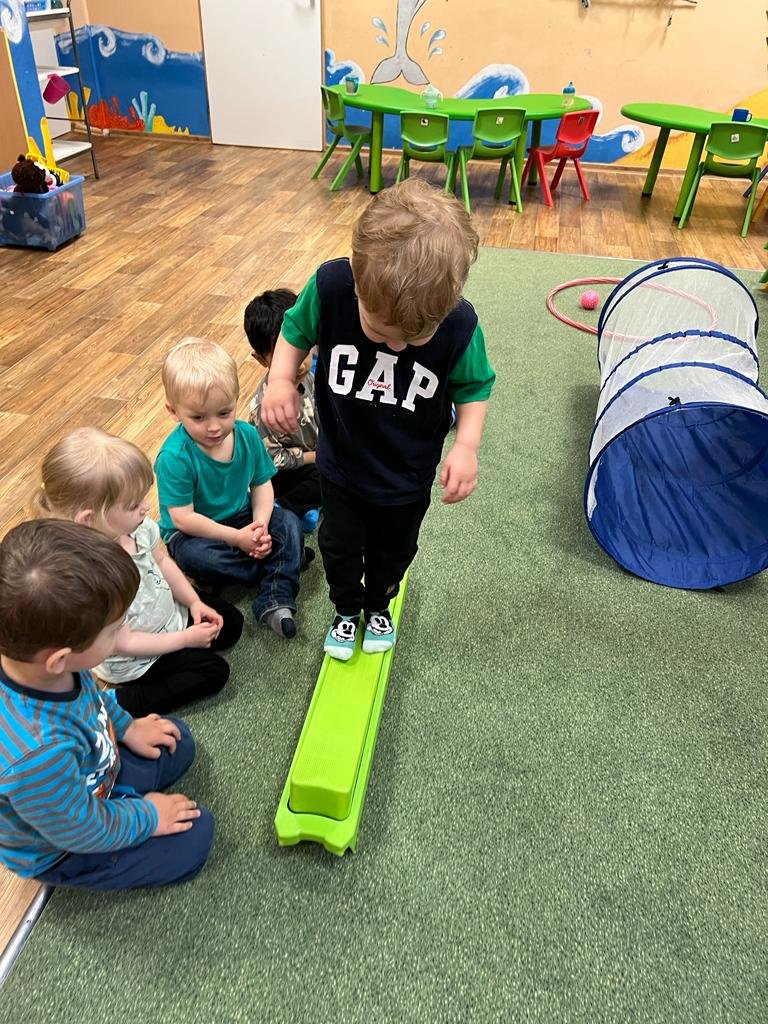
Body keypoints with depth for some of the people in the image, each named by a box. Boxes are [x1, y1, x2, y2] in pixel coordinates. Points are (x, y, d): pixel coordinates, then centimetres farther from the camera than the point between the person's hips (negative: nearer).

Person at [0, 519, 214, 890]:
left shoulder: (31, 650, -27)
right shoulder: (36, 754, -48)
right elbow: (84, 832, -27)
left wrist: (126, 726, 8)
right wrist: (147, 817, -11)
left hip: (91, 771, 7)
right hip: (62, 849, -7)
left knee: (179, 742, 16)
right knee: (195, 834, -2)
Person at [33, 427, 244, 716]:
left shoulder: (137, 526, -21)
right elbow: (122, 644, -29)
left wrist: (194, 602, -6)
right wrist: (185, 639, -20)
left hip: (169, 612, 8)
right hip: (135, 661, -7)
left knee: (231, 623, 13)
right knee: (213, 672, -4)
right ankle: (121, 704, 0)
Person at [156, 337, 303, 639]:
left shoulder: (247, 435, -12)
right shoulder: (174, 456, -27)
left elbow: (262, 484, -4)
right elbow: (183, 517, -26)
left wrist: (260, 526, -23)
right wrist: (238, 538, -27)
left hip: (242, 517, 5)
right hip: (192, 532, -4)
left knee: (289, 524, -15)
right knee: (195, 557, -35)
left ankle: (275, 601, -21)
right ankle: (279, 570, -15)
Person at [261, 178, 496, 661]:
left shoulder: (460, 325, -29)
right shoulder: (330, 286, -28)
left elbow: (475, 386, -9)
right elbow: (297, 330, -7)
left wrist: (467, 445, -25)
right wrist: (281, 378, -25)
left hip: (408, 478, 0)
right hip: (341, 465, 0)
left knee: (394, 551, 25)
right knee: (340, 547, 21)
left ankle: (379, 606, 58)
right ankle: (347, 610, 53)